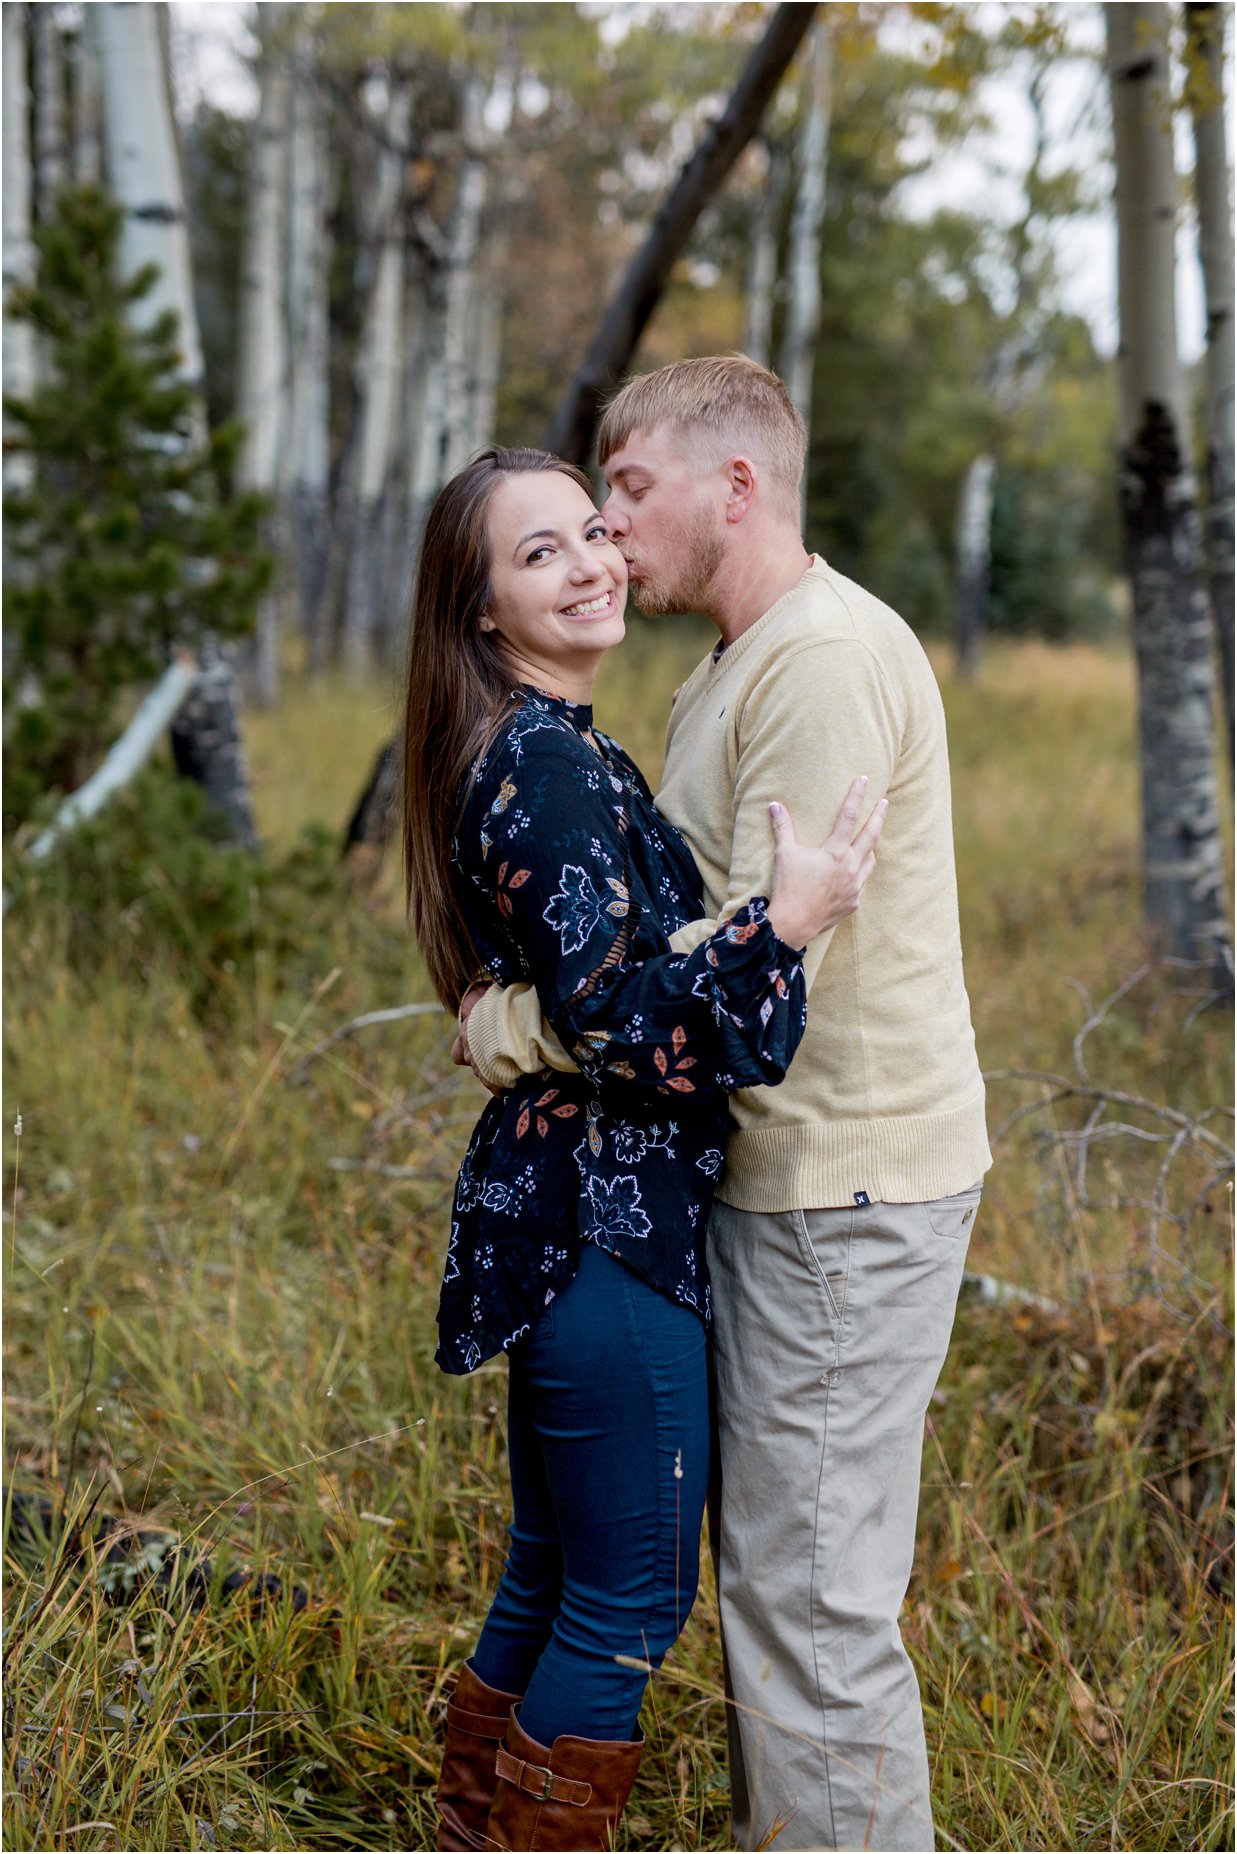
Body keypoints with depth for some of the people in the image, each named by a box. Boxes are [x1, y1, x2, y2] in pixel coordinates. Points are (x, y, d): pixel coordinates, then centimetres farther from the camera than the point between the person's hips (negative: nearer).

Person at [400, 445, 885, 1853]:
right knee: (631, 1598, 3)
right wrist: (785, 921, -26)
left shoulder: (535, 753, 13)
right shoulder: (549, 765, -18)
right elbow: (609, 1020, -24)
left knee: (550, 1577, 20)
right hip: (606, 1226, -10)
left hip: (550, 1217, 10)